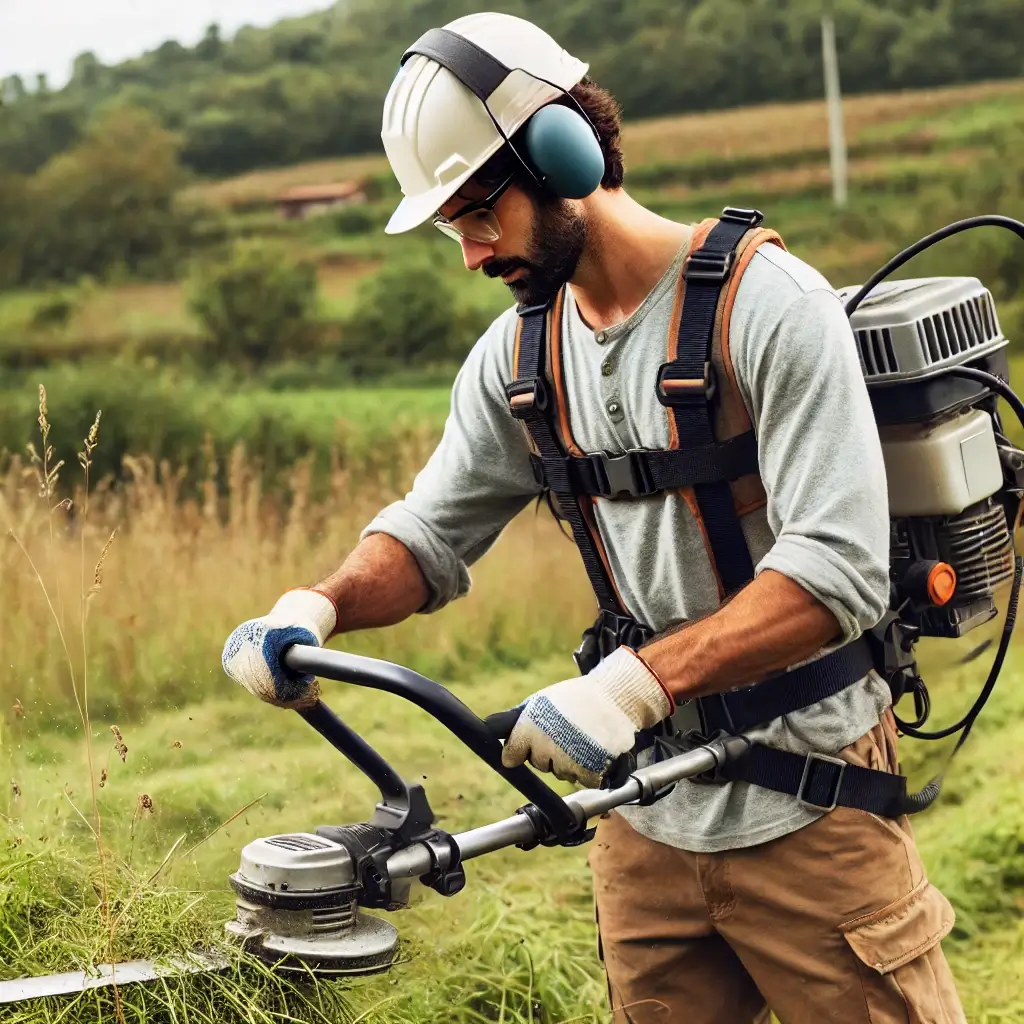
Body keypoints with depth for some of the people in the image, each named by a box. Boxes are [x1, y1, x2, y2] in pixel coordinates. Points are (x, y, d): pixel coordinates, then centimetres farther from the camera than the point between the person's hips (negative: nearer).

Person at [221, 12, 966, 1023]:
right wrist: (318, 605, -12)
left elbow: (838, 572, -24)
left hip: (805, 811, -5)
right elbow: (432, 535, 9)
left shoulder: (768, 304, -16)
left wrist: (636, 680, -34)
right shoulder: (516, 356, 4)